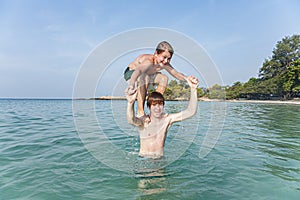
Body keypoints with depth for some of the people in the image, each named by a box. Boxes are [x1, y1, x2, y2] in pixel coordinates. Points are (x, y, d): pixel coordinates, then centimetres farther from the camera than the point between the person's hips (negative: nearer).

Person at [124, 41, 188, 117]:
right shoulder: (148, 61, -40)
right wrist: (132, 84, -78)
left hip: (145, 75, 8)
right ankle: (140, 113, -31)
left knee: (164, 78, -6)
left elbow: (176, 74, -16)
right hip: (130, 73, -8)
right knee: (144, 77, -39)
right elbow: (138, 71, -58)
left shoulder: (165, 64, -17)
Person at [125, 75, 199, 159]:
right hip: (143, 159, -2)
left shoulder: (167, 119, -8)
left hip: (160, 158, 2)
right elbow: (131, 120, -39)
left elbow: (190, 112, -16)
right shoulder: (143, 121, -16)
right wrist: (130, 102, -59)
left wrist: (193, 89, -29)